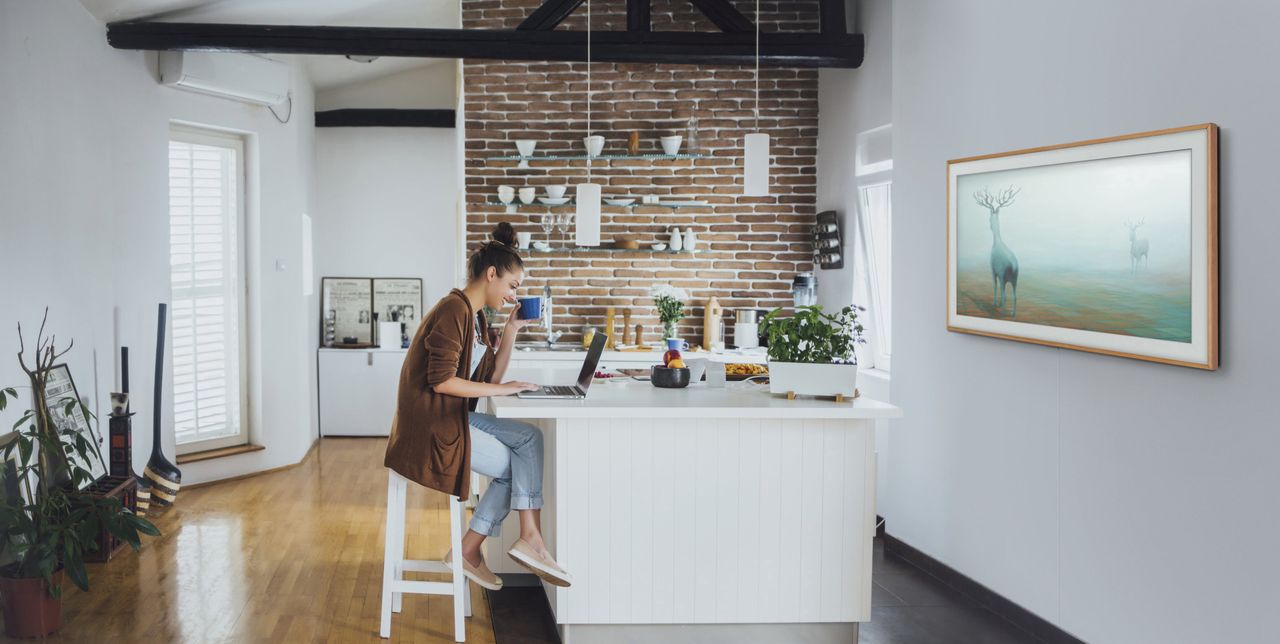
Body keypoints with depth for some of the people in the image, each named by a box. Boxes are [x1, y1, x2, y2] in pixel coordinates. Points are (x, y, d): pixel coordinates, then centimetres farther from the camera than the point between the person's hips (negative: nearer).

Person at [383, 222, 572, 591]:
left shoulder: (476, 316, 14)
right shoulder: (454, 311, -17)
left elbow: (491, 377, 15)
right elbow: (441, 380, -24)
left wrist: (512, 330, 8)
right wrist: (501, 390, -17)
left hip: (456, 417, 9)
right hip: (431, 424, -9)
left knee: (529, 438, -3)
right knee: (517, 469, -3)